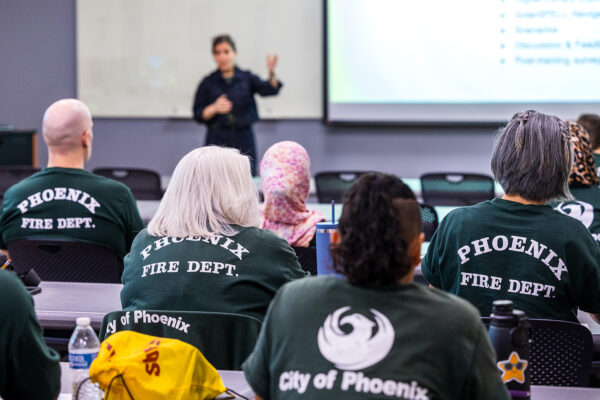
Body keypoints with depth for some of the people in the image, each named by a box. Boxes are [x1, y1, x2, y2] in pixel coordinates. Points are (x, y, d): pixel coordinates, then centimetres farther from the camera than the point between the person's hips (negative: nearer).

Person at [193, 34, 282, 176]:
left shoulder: (247, 78, 8)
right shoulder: (208, 83, 6)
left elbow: (268, 89, -8)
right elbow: (198, 114, 3)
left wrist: (272, 73, -28)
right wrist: (215, 108, -15)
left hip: (244, 142, 1)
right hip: (217, 141, -1)